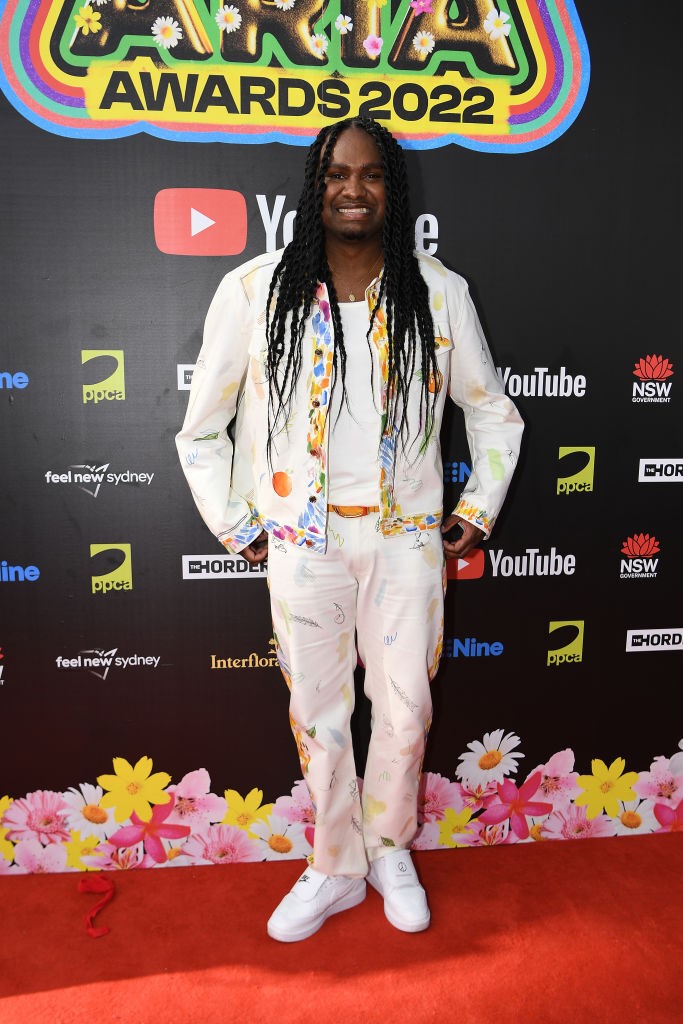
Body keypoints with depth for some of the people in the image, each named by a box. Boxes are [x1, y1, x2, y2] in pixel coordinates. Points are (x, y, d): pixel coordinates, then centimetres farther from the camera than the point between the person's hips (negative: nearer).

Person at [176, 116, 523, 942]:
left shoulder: (438, 292, 0)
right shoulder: (254, 289, -4)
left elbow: (494, 413, 12)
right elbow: (201, 429, 4)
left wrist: (477, 511, 8)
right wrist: (236, 526, 3)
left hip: (407, 538, 1)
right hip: (303, 542, 0)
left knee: (406, 711, 10)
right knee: (318, 714, 11)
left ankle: (390, 850, 38)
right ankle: (336, 868, 35)